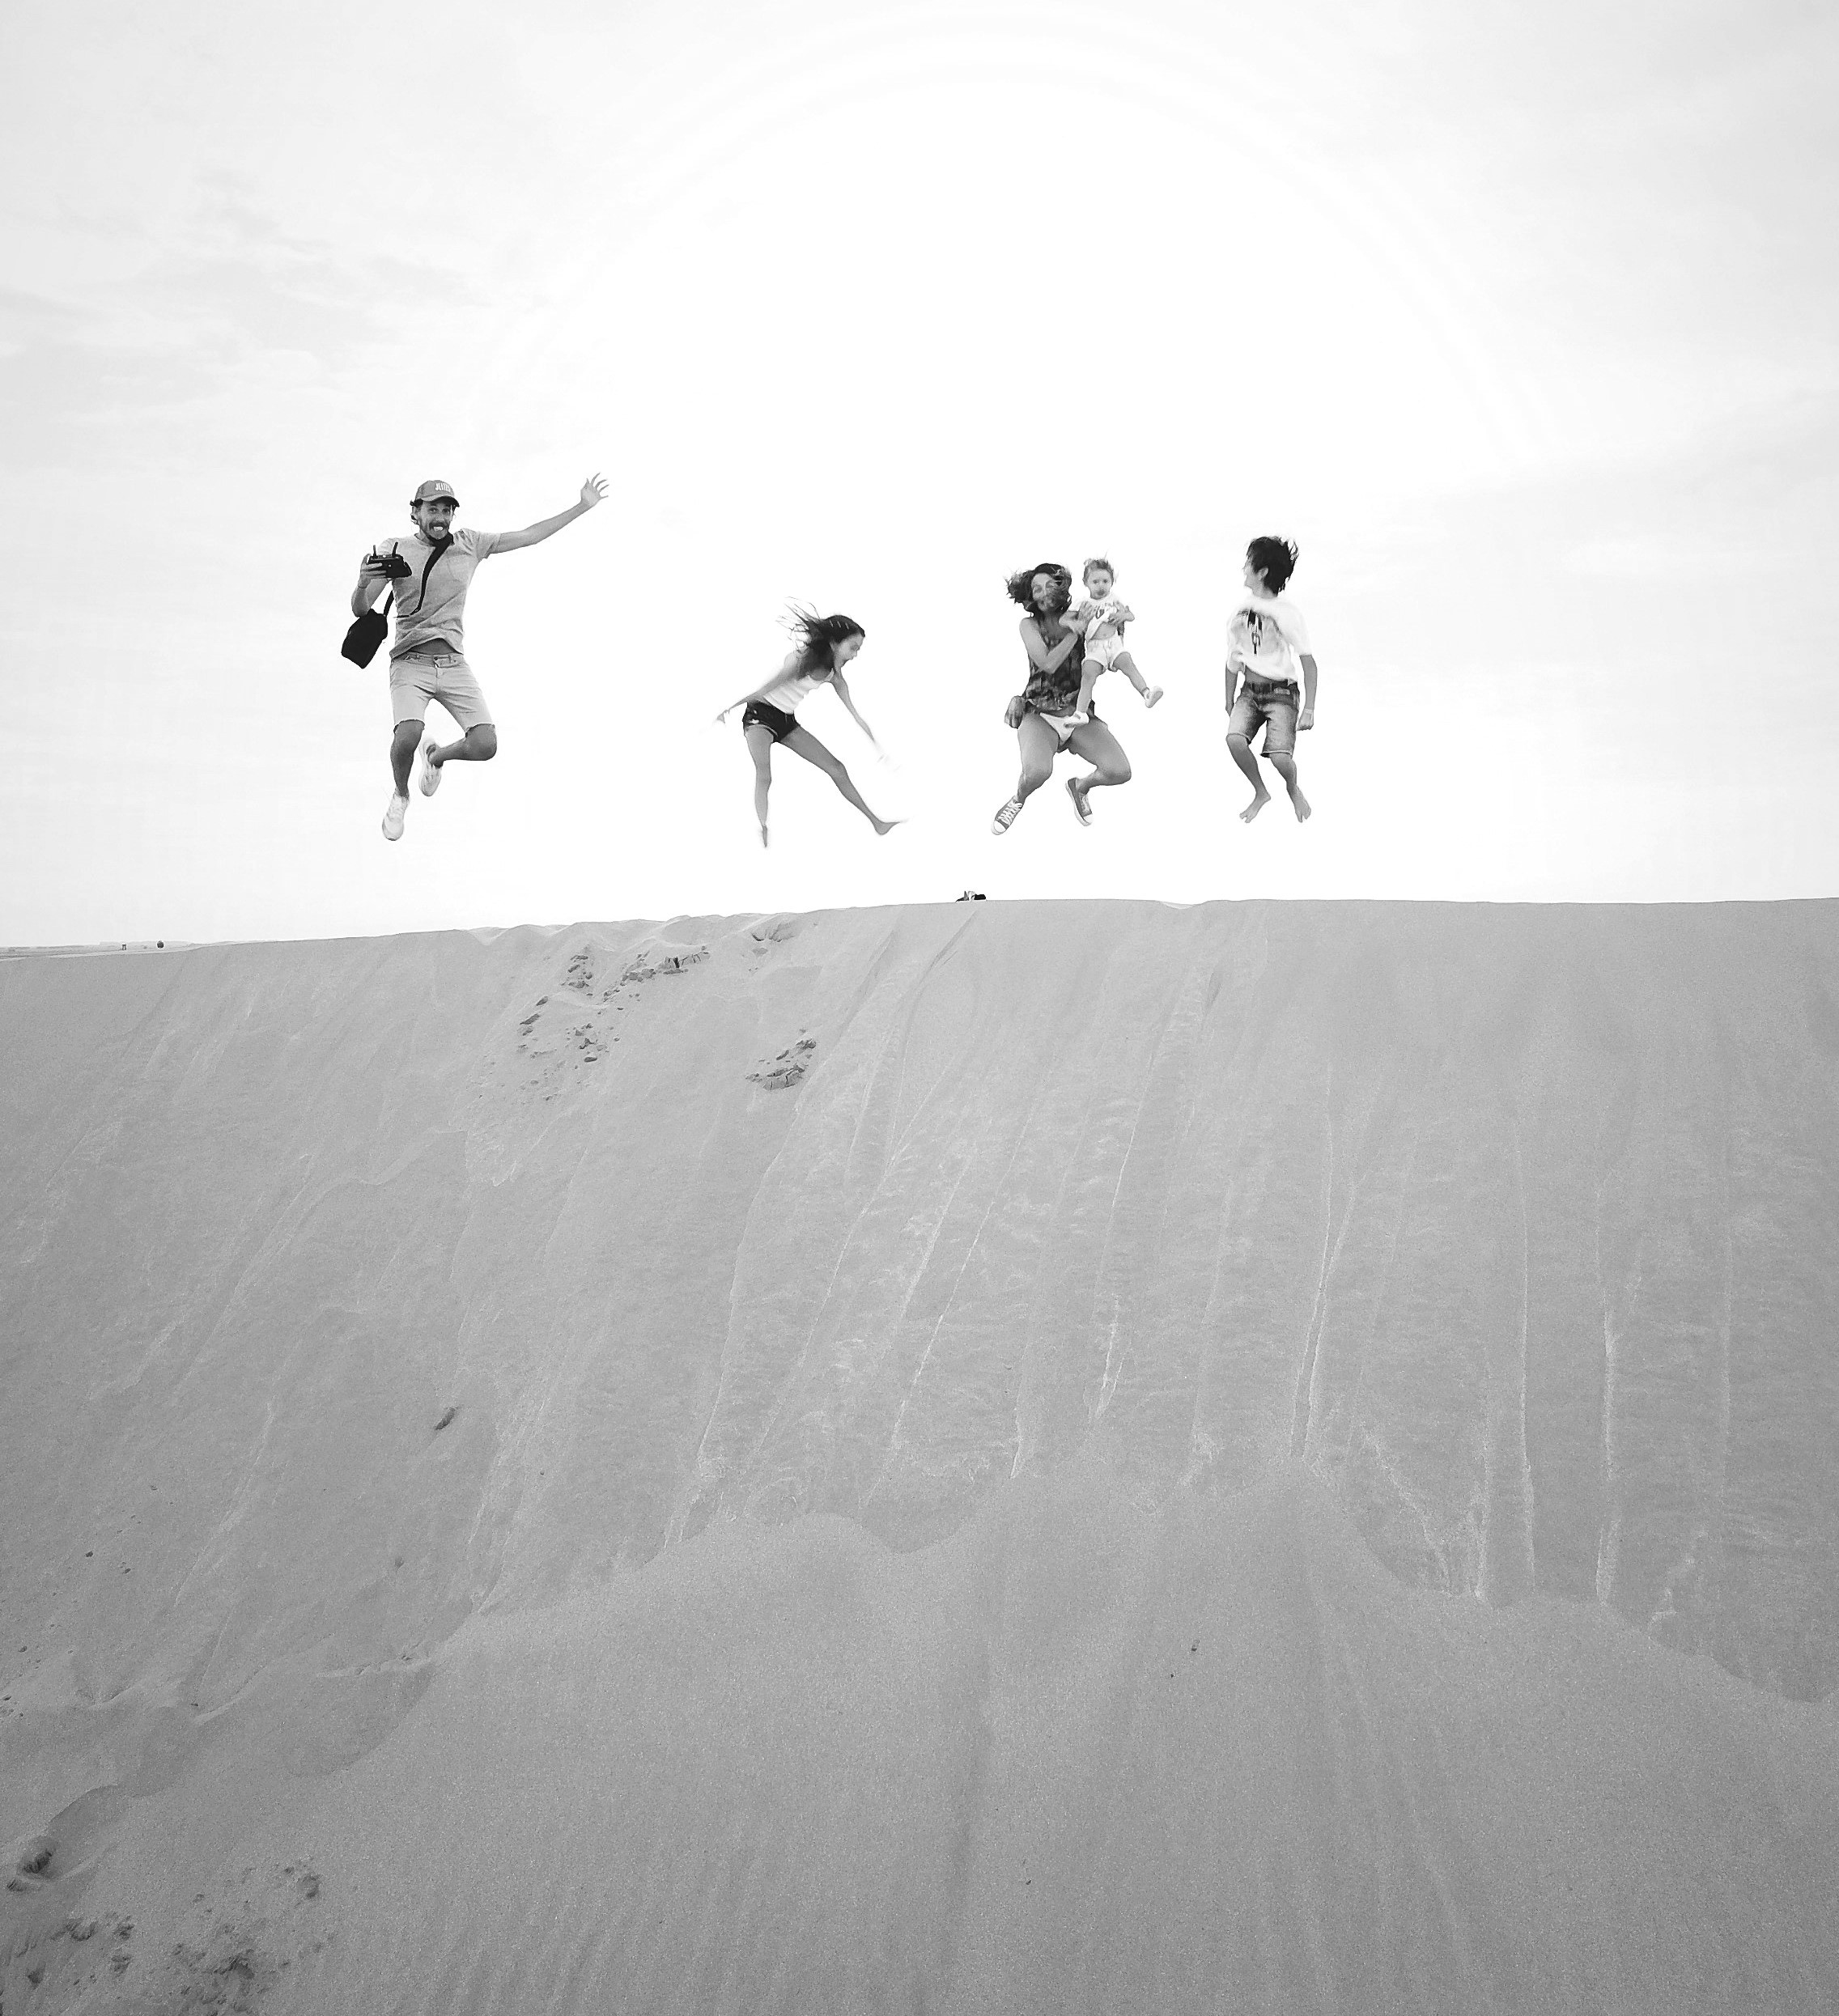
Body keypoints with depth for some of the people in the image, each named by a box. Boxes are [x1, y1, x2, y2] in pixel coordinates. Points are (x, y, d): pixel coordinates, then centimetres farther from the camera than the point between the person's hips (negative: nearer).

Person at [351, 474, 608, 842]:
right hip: (411, 663, -3)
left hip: (455, 665, 3)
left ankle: (437, 755, 25)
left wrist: (582, 506, 13)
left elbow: (528, 535, 13)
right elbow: (360, 610, -1)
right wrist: (363, 582, -25)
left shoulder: (470, 543, 7)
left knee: (485, 746, -13)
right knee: (408, 735, -28)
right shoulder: (394, 550, 0)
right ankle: (400, 795, 7)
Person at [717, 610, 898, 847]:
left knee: (836, 768, 4)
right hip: (760, 714, -7)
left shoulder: (834, 676, -3)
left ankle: (876, 823, 11)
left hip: (788, 721, 7)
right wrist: (729, 709, -13)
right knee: (764, 776, -31)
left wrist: (880, 749, 3)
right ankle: (762, 834, -30)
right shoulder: (800, 659, -24)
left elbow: (856, 716, 3)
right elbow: (764, 689, -20)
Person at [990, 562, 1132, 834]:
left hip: (1078, 715, 3)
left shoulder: (1077, 619, 7)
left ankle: (1080, 786, 19)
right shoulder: (1029, 624, 0)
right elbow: (1048, 663, -16)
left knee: (1120, 772, -19)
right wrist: (1076, 631, -12)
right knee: (1037, 772, -36)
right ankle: (1019, 800, 3)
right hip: (1040, 716, -3)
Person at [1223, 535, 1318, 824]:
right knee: (1234, 739, -23)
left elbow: (1308, 663, -11)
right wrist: (1229, 702, 16)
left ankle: (1293, 788, 17)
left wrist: (1308, 709, -15)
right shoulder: (1241, 610, 4)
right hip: (1249, 691, 5)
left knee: (1280, 757, -21)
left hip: (1281, 693, -4)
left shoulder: (1287, 613, -12)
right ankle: (1261, 793, 3)